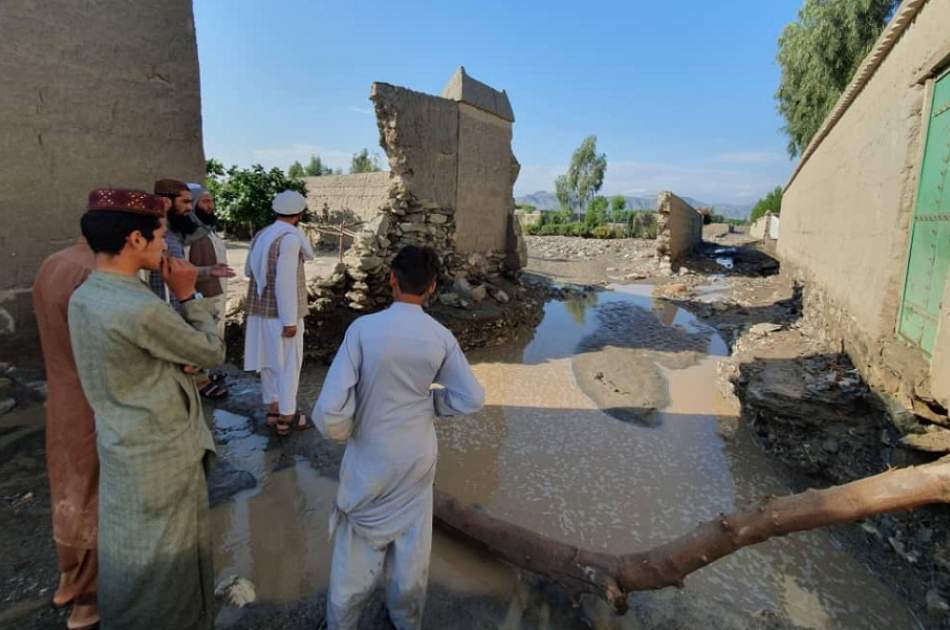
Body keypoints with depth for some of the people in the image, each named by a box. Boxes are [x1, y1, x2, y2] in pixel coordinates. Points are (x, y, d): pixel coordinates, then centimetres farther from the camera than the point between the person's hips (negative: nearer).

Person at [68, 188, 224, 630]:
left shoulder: (83, 297, 0)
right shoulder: (142, 309, -29)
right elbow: (212, 352, -15)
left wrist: (176, 360, -2)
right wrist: (187, 295, -10)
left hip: (121, 448, 8)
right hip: (162, 455, -8)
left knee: (130, 555, 27)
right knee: (167, 564, 13)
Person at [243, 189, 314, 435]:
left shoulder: (260, 235, 7)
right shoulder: (290, 238, -17)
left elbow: (248, 270, 19)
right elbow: (286, 282, -22)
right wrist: (290, 320, -20)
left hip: (260, 309, 8)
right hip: (281, 312, -8)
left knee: (269, 361, 16)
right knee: (288, 364, 4)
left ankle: (273, 410, 27)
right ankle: (286, 417, 13)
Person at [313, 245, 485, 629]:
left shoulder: (363, 328, -22)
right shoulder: (441, 337, -13)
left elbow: (329, 409, -23)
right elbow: (472, 399, -6)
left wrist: (341, 432, -2)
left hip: (370, 457, -2)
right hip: (418, 457, 2)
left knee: (358, 543, 21)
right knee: (411, 542, 23)